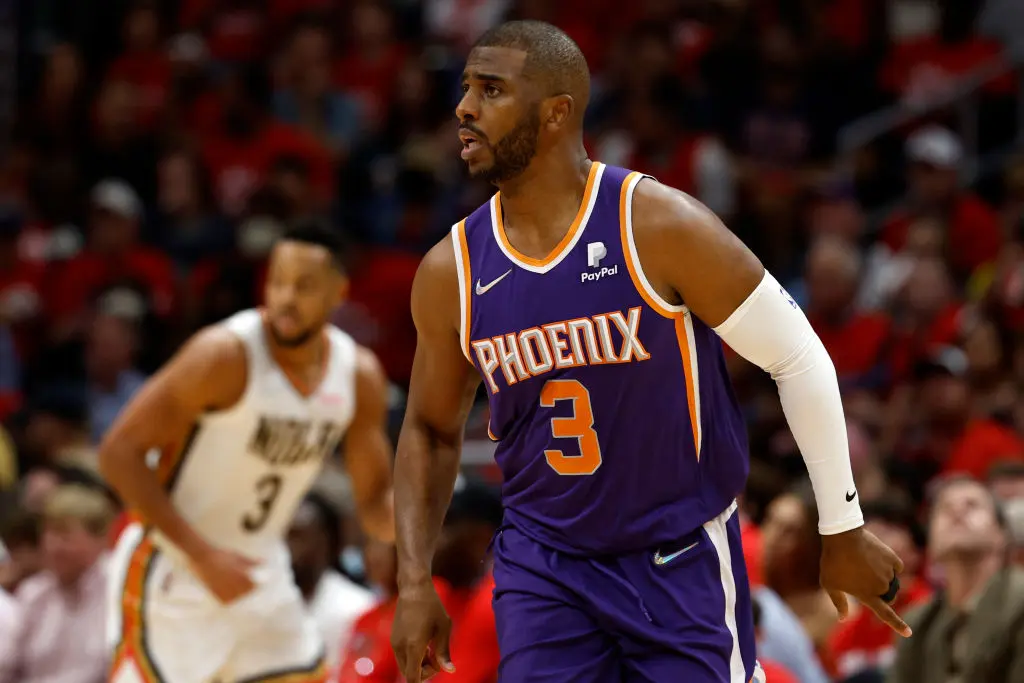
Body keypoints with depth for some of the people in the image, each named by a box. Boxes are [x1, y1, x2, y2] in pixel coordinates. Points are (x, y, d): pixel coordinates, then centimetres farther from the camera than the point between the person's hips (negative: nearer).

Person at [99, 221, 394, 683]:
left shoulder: (360, 376, -2)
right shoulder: (226, 355, -21)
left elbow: (375, 502, 7)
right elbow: (119, 452, -20)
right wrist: (202, 555, -23)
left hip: (260, 574, 6)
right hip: (174, 572, -6)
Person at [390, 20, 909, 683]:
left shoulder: (660, 226, -16)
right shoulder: (450, 273, -3)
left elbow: (799, 358, -9)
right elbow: (431, 430, 12)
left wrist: (844, 531, -4)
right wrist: (416, 582, 0)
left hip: (683, 559, -3)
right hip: (542, 568, 3)